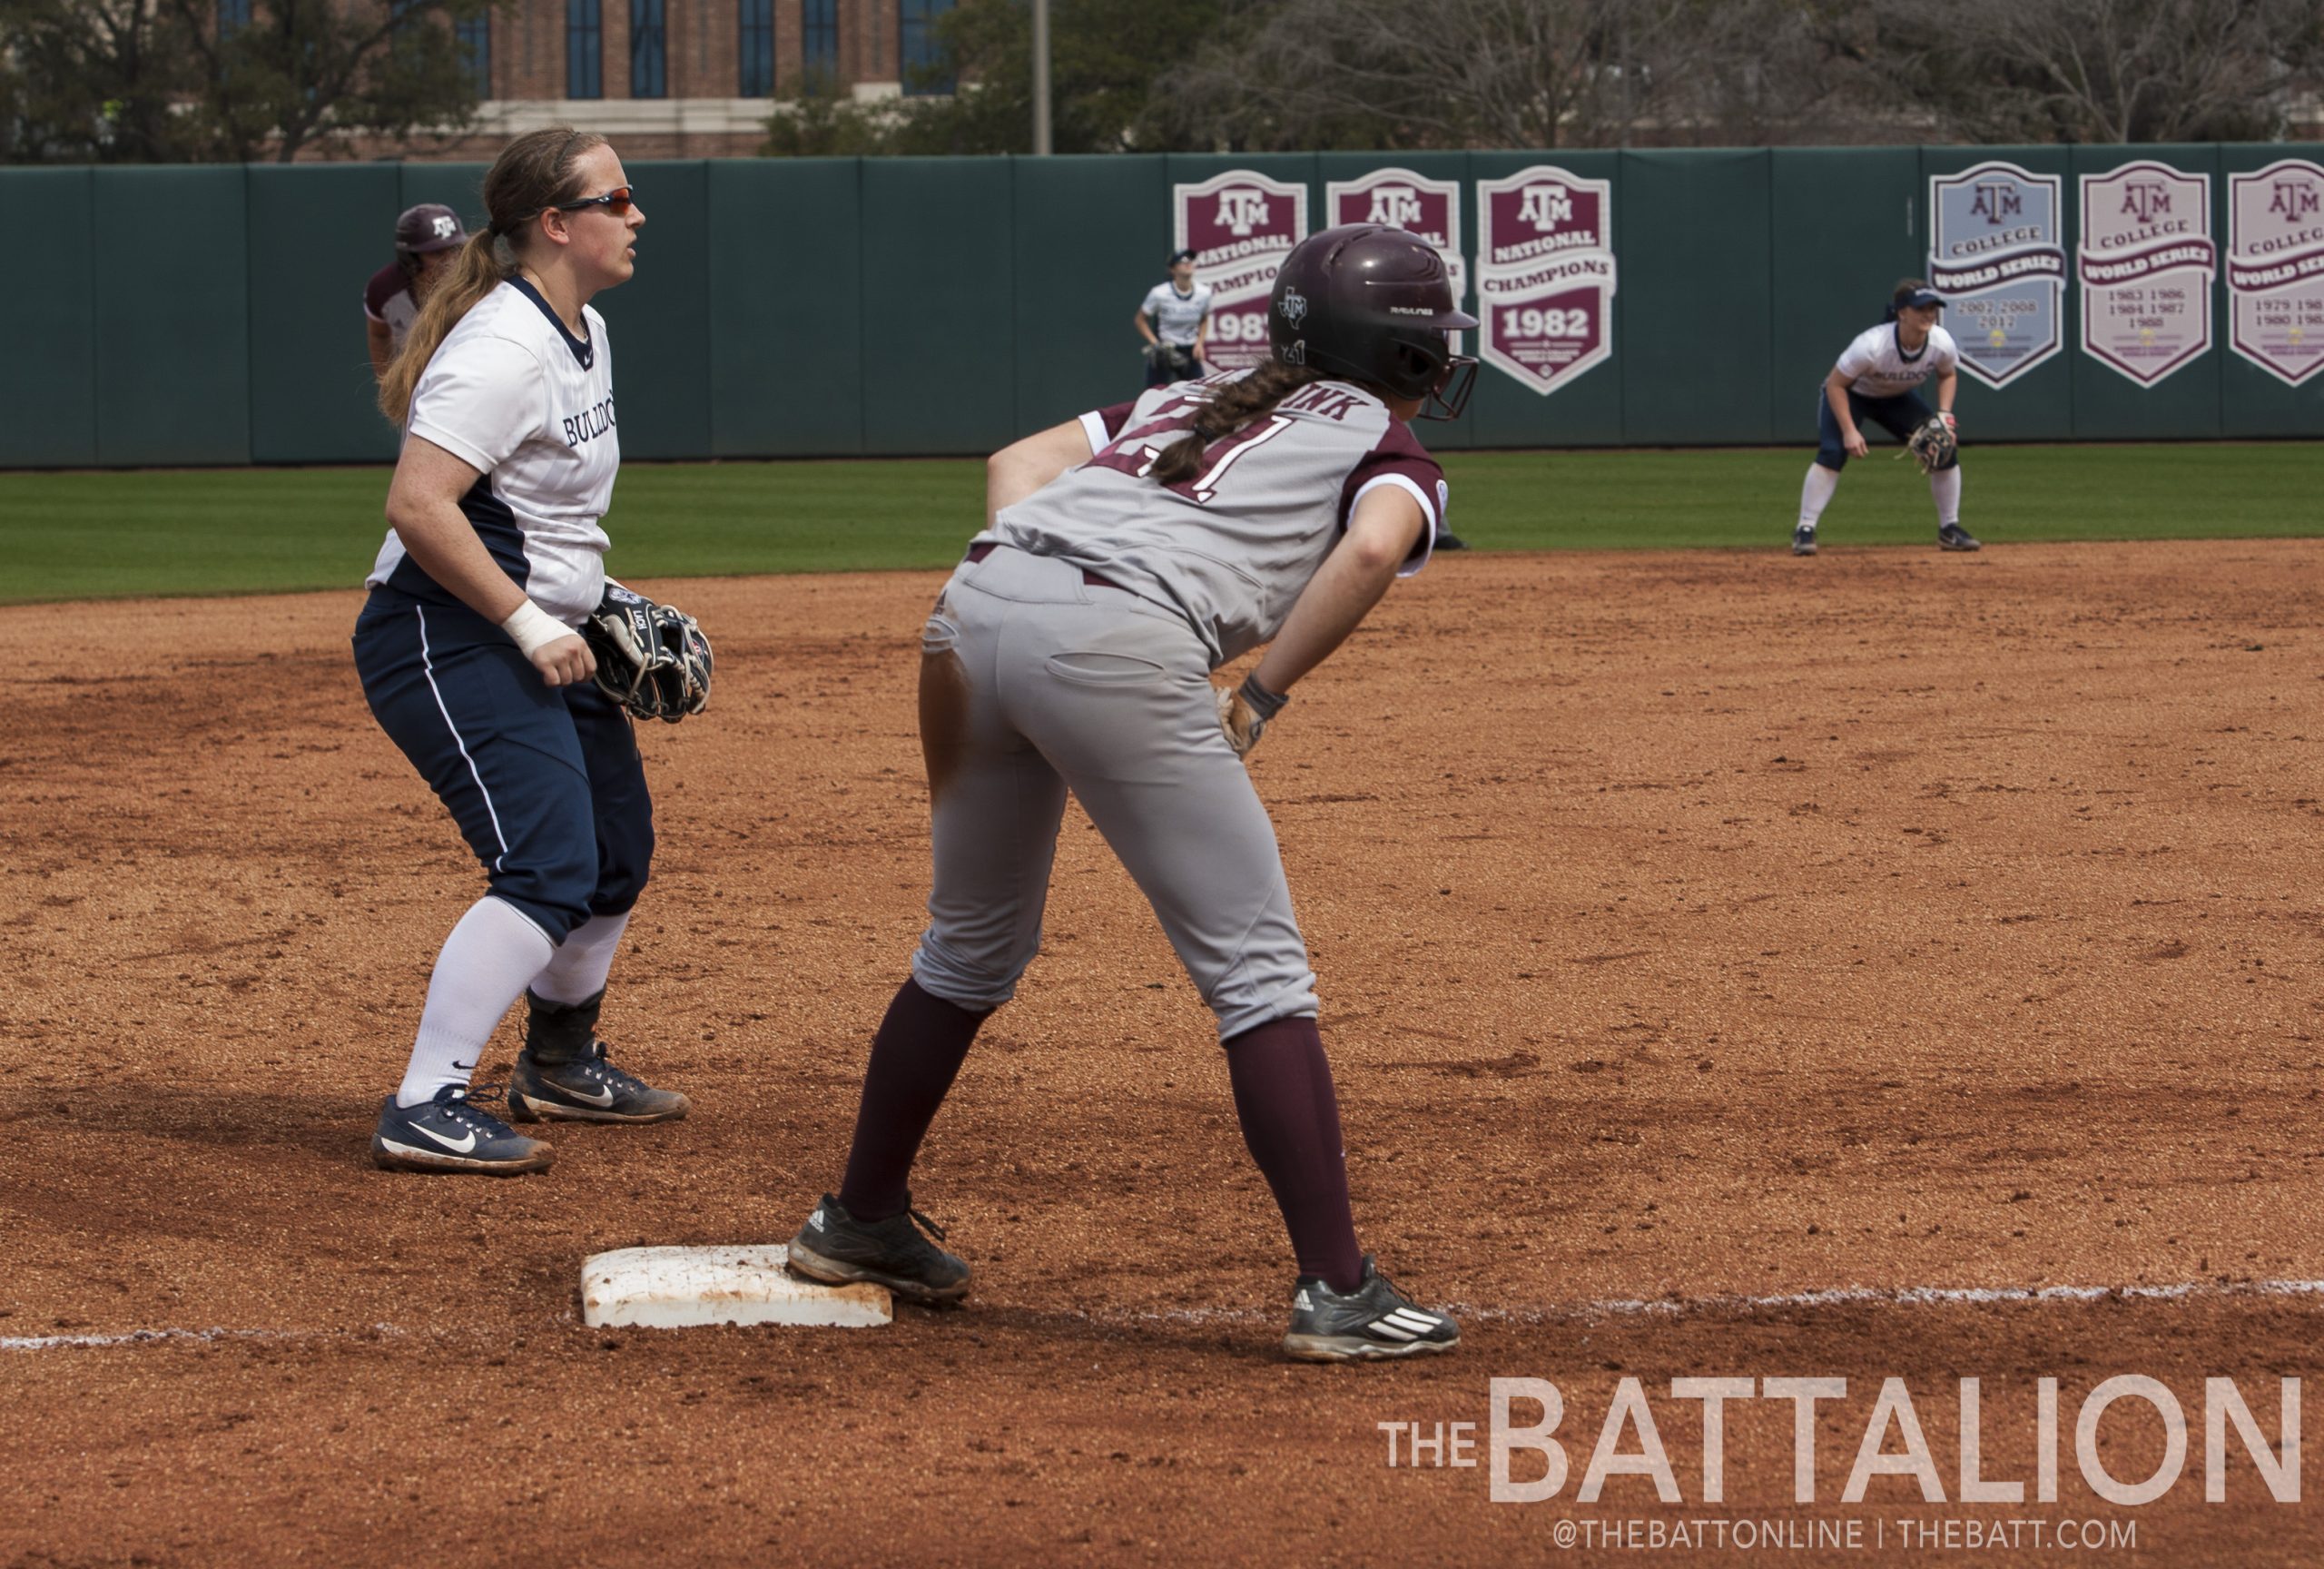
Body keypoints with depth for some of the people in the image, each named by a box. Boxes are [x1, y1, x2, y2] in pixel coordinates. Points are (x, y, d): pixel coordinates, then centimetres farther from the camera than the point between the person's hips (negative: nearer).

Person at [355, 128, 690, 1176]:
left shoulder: (585, 331, 12)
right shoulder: (506, 348, -20)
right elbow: (417, 506, -28)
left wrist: (594, 598, 14)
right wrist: (530, 624, -25)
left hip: (536, 637, 10)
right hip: (449, 643, -10)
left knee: (616, 852, 19)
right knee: (547, 870, -20)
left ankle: (559, 1063, 39)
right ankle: (426, 1110, -21)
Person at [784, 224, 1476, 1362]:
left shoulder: (1189, 401, 34)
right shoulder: (1388, 451, 15)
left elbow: (1016, 462, 25)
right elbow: (1370, 551, -8)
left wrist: (1028, 584, 13)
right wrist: (1262, 696, -1)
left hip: (977, 599, 7)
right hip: (1118, 641, -7)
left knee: (971, 947, 26)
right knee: (1258, 970, -1)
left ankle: (859, 1221, 37)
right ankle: (1337, 1294, -7)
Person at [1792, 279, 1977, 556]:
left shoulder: (1942, 344, -24)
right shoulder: (1872, 346, -39)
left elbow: (1947, 375, 0)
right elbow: (1836, 384, -28)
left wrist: (1944, 414, -15)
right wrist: (1849, 430, -33)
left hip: (1898, 398, 5)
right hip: (1850, 394, -5)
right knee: (1832, 452, -27)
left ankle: (1949, 529, 10)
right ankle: (1805, 529, -19)